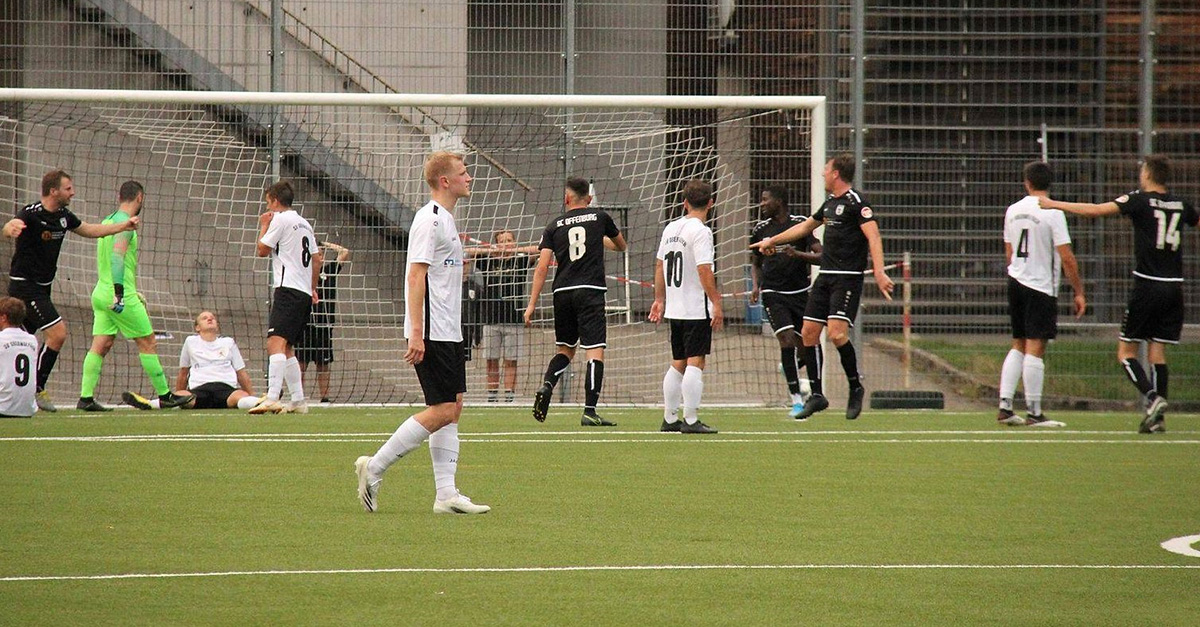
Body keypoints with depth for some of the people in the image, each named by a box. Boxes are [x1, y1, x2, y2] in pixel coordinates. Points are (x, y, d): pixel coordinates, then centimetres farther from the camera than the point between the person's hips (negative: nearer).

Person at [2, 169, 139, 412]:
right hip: (25, 285, -9)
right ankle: (36, 390, -8)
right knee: (57, 333, -16)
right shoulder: (31, 214, -19)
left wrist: (124, 226, 21)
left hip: (41, 287, 9)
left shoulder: (63, 216, 7)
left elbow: (89, 230, 24)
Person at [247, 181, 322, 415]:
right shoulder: (304, 224, 21)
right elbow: (317, 259, 25)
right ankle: (298, 400, 17)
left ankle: (272, 398, -36)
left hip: (288, 290, -10)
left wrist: (264, 226, 13)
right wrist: (312, 289, 33)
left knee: (276, 342, -21)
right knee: (286, 348, 17)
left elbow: (262, 250, -2)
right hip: (305, 294, 10)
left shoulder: (281, 220, -4)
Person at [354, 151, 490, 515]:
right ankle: (374, 468, -4)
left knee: (452, 409, 6)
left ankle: (446, 494, 4)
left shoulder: (445, 220, 18)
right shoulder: (430, 220, -12)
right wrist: (416, 332, -24)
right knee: (441, 410, -11)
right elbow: (416, 275, -18)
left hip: (449, 333, 10)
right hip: (432, 334, -10)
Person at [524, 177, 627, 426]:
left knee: (566, 349, 20)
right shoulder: (600, 218, 6)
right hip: (591, 292, -3)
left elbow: (542, 267, 1)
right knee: (595, 351, -5)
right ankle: (589, 412, -13)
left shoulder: (555, 225, 8)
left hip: (562, 293, 3)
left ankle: (547, 385, -6)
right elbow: (621, 246, 25)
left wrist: (531, 305, 2)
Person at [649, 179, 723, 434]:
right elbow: (704, 271, -19)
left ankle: (669, 418, 18)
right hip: (697, 307, -8)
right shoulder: (700, 231, -13)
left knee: (678, 364, 15)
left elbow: (659, 266, 16)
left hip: (674, 308, 8)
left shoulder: (671, 228, 11)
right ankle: (691, 420, -11)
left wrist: (659, 299, 24)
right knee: (695, 363, -7)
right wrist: (716, 303, -16)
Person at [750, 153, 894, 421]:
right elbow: (805, 227, 34)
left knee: (837, 333, -21)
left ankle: (855, 387, -1)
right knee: (808, 333, 4)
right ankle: (816, 395, 12)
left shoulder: (855, 201, -10)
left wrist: (879, 272, -33)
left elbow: (873, 235, -21)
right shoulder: (830, 203, 18)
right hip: (826, 276, 9)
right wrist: (772, 241, 43)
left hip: (848, 278, -9)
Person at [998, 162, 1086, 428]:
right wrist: (1079, 293, -7)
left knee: (1019, 346, 14)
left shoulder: (1013, 210, 7)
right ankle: (1034, 413, -4)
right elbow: (1066, 258, -14)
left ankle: (1005, 406, 9)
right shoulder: (1052, 213, -12)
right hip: (1041, 287, -6)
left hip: (1016, 283, 6)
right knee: (1035, 348, -5)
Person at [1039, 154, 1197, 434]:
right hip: (1174, 285, 5)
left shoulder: (1141, 201, -6)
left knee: (1126, 352, 2)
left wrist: (1054, 204, -2)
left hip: (1147, 285, -5)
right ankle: (1158, 417, 1)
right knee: (1158, 353, 8)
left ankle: (1153, 398, -19)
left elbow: (1096, 210, -10)